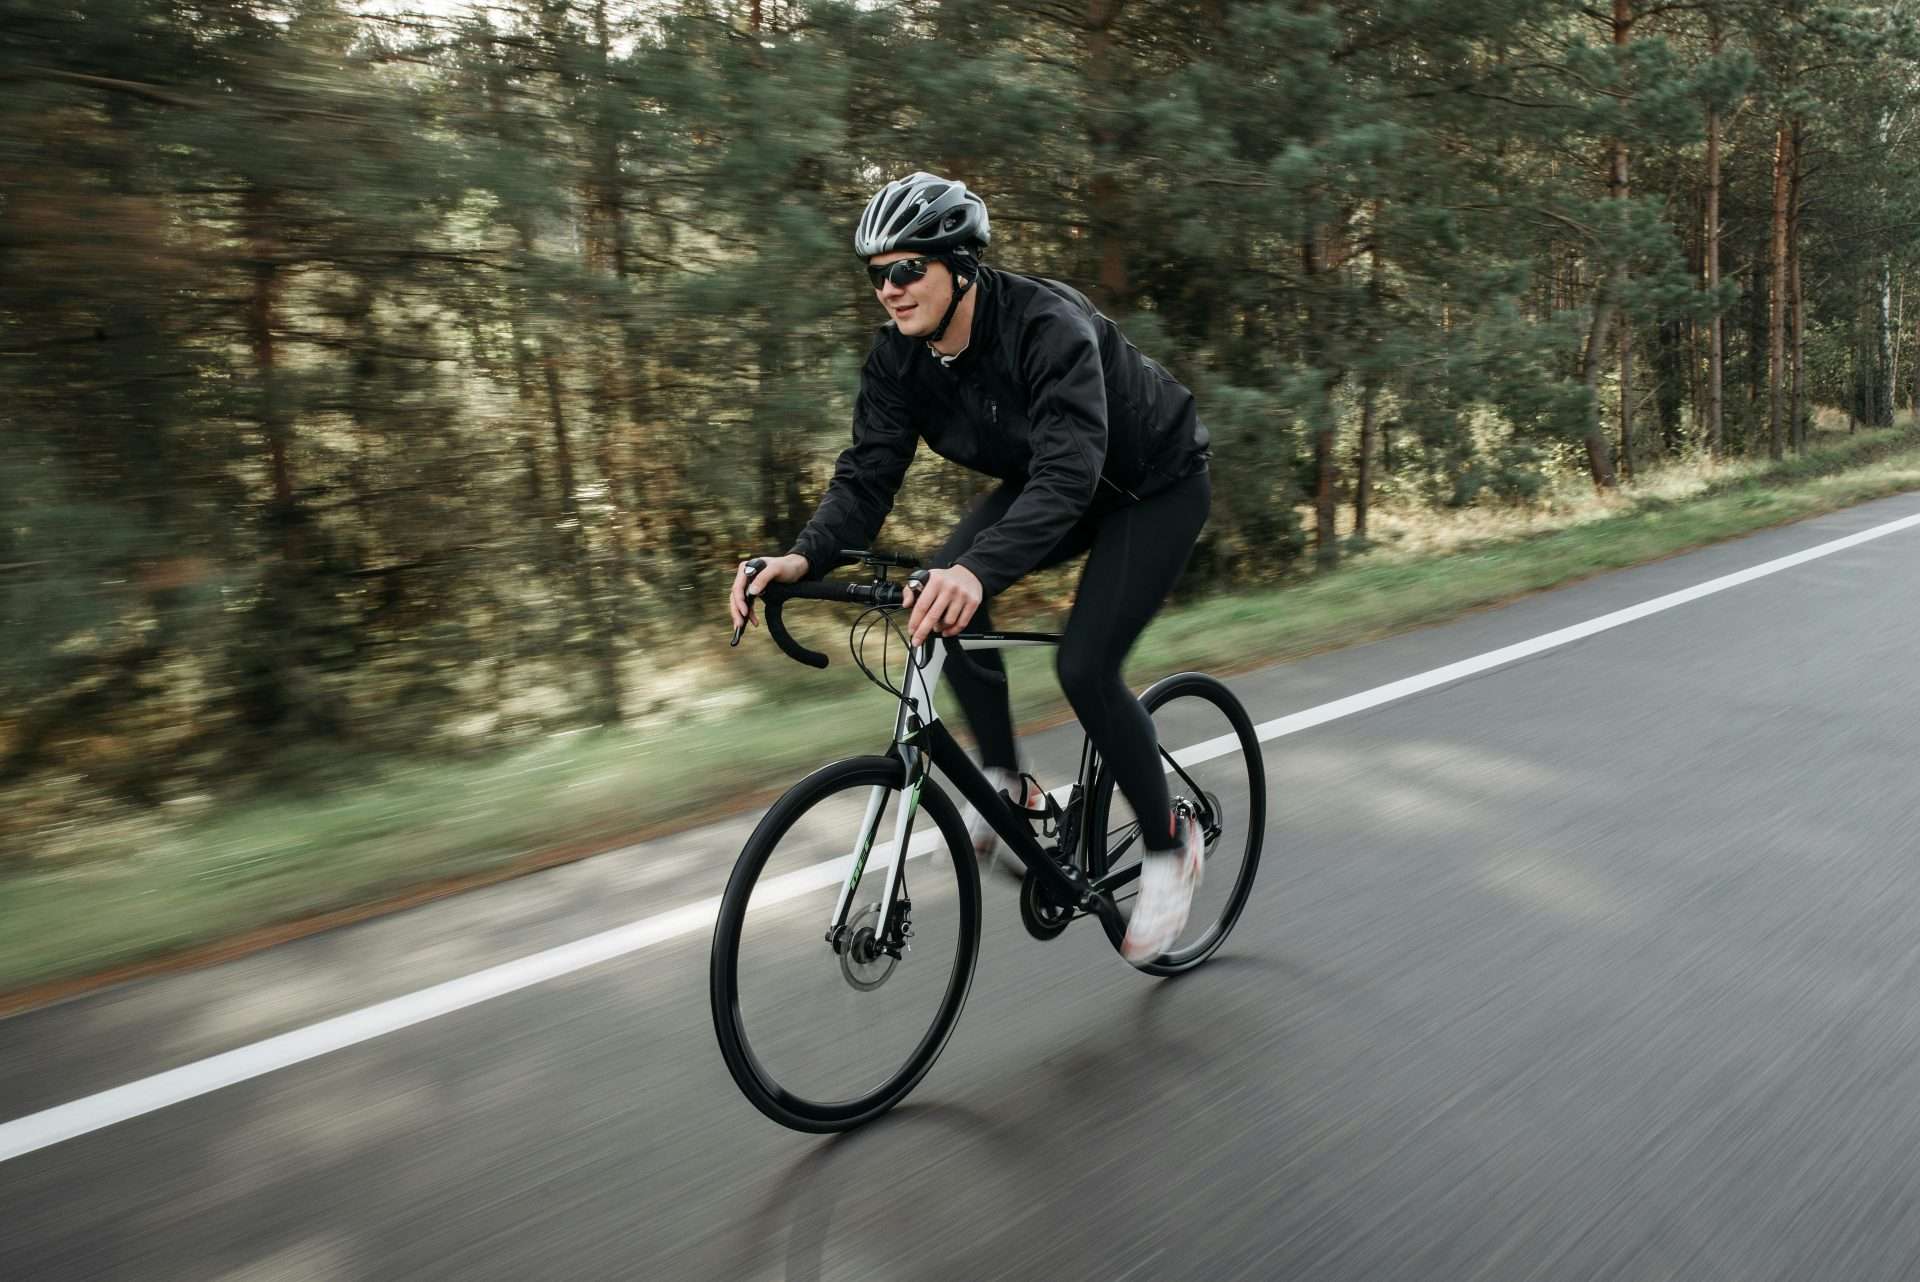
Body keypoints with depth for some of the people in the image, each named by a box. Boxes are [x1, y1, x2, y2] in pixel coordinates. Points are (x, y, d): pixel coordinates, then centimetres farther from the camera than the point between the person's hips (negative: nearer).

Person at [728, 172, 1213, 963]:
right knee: (940, 595, -18)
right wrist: (803, 557, -38)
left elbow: (1069, 471, -46)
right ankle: (1002, 779, 0)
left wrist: (980, 568, -62)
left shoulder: (1048, 327, -34)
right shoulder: (900, 357, -14)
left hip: (1155, 484, -6)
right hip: (1047, 480, 6)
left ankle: (1170, 845, 3)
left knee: (1084, 667, -21)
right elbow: (867, 473, -18)